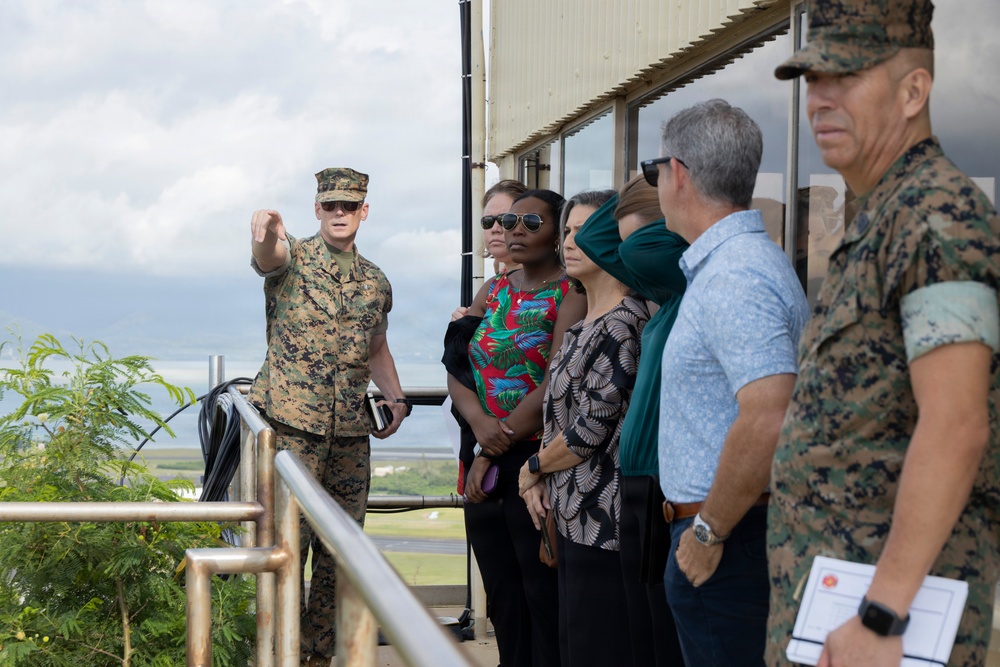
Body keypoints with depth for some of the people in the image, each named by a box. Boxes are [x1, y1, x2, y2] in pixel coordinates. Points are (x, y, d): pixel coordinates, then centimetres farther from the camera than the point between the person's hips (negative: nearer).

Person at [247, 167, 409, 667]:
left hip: (350, 432, 5)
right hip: (290, 424, -5)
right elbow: (268, 256, -28)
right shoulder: (292, 258, -3)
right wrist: (266, 231, -52)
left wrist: (396, 398, 10)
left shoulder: (376, 283, 12)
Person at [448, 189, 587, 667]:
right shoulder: (492, 293, 14)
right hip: (486, 465, 7)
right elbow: (457, 371, 8)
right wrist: (479, 421, -13)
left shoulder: (570, 295, -8)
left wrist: (493, 453, -12)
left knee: (543, 597, -1)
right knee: (502, 596, 13)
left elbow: (555, 387, -16)